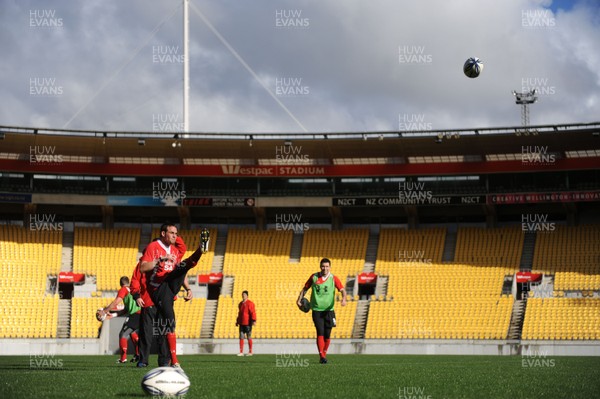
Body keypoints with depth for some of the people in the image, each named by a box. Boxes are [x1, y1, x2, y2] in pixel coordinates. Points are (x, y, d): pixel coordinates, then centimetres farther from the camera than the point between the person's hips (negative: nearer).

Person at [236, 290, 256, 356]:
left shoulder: (250, 303, -8)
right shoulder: (240, 304, 16)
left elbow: (253, 312, -14)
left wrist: (253, 320, -22)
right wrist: (237, 321, 21)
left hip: (248, 323, -7)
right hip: (241, 323, 7)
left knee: (249, 337, 0)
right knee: (241, 337, 3)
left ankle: (250, 352, 7)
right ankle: (241, 352, 5)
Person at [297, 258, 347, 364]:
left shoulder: (333, 279, -1)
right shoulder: (314, 277, 2)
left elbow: (342, 290, -10)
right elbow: (305, 288, 14)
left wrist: (344, 298, -30)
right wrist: (299, 299, 4)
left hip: (329, 310, 1)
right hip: (316, 310, -1)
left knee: (327, 335, 4)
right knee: (320, 332, -14)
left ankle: (324, 354, 23)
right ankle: (321, 356, -15)